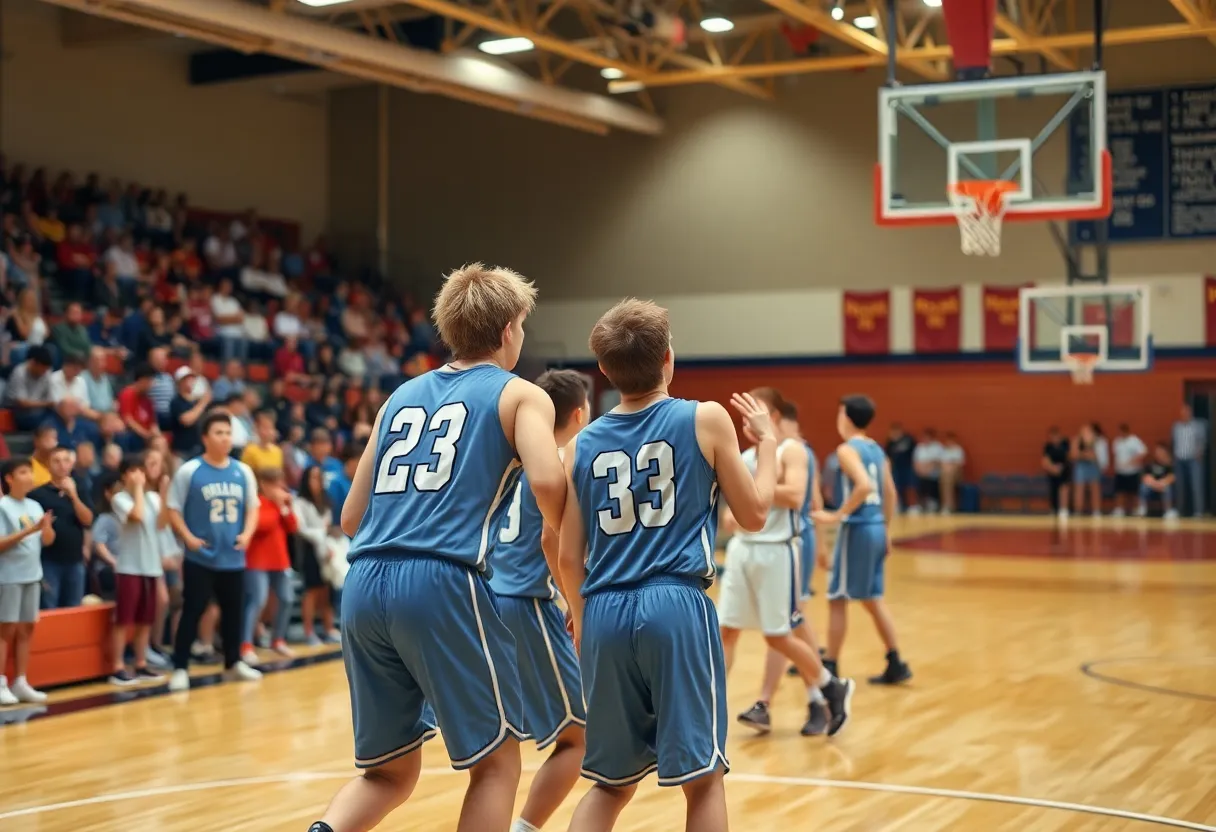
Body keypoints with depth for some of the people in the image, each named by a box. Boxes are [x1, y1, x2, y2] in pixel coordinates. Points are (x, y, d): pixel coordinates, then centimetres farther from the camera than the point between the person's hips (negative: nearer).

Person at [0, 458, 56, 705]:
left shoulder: (35, 506, 9)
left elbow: (47, 541, 9)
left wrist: (46, 527, -12)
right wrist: (27, 531, -23)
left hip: (32, 575, 6)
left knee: (26, 629, 9)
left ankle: (20, 682, 15)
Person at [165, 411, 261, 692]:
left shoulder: (243, 471, 6)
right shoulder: (189, 471, -7)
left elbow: (252, 507, 13)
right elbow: (173, 509, -4)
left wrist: (247, 534, -3)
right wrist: (188, 538, -14)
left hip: (233, 558, 4)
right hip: (200, 558, -4)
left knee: (234, 611, 13)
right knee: (192, 612, -2)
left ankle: (233, 663, 27)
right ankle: (180, 668, 4)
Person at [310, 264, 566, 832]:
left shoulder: (401, 396, 23)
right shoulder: (520, 395, 8)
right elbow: (548, 483, -13)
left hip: (364, 586, 6)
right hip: (443, 583, -6)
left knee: (390, 771, 17)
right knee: (496, 759, 10)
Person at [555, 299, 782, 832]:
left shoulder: (581, 445, 9)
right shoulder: (706, 419, 1)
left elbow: (569, 558, 9)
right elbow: (754, 515, 8)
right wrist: (766, 441, 22)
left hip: (605, 614, 4)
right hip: (676, 607, -4)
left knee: (612, 783, 17)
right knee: (702, 776, 5)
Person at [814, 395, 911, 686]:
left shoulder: (847, 449, -11)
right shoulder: (876, 449, 13)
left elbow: (864, 486, -26)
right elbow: (890, 493, 16)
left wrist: (836, 516, -21)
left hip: (857, 529, -8)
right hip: (876, 528, 8)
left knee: (837, 600, 1)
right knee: (872, 599, 16)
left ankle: (830, 669, 6)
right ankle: (896, 664, 16)